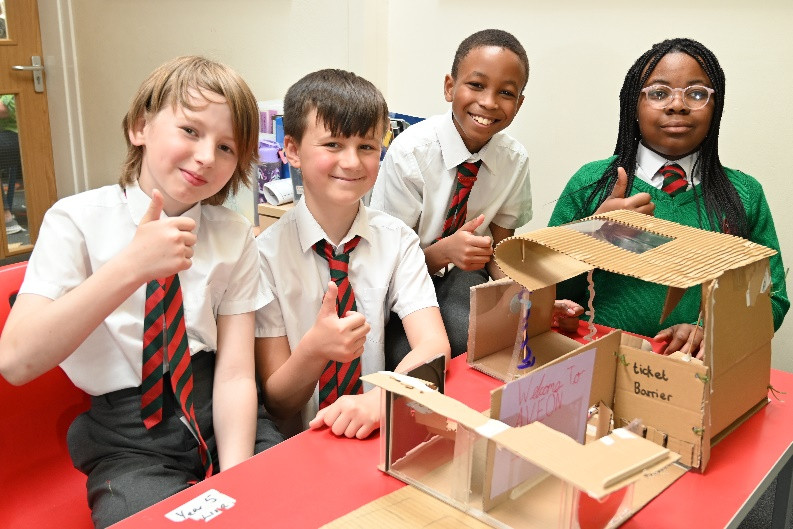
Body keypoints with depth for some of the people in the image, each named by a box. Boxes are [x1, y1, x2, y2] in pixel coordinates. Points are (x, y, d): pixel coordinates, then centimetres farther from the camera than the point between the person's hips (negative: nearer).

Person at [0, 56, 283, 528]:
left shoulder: (235, 237, 1)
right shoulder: (78, 221, -7)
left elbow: (236, 373, -7)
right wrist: (132, 266, -28)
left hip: (224, 419, 3)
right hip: (130, 441, -3)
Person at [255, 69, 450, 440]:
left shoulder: (396, 240, 1)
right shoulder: (267, 252, -8)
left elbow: (434, 347, -12)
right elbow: (276, 403, -6)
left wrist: (376, 400, -31)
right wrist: (314, 349, -27)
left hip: (380, 436, 3)